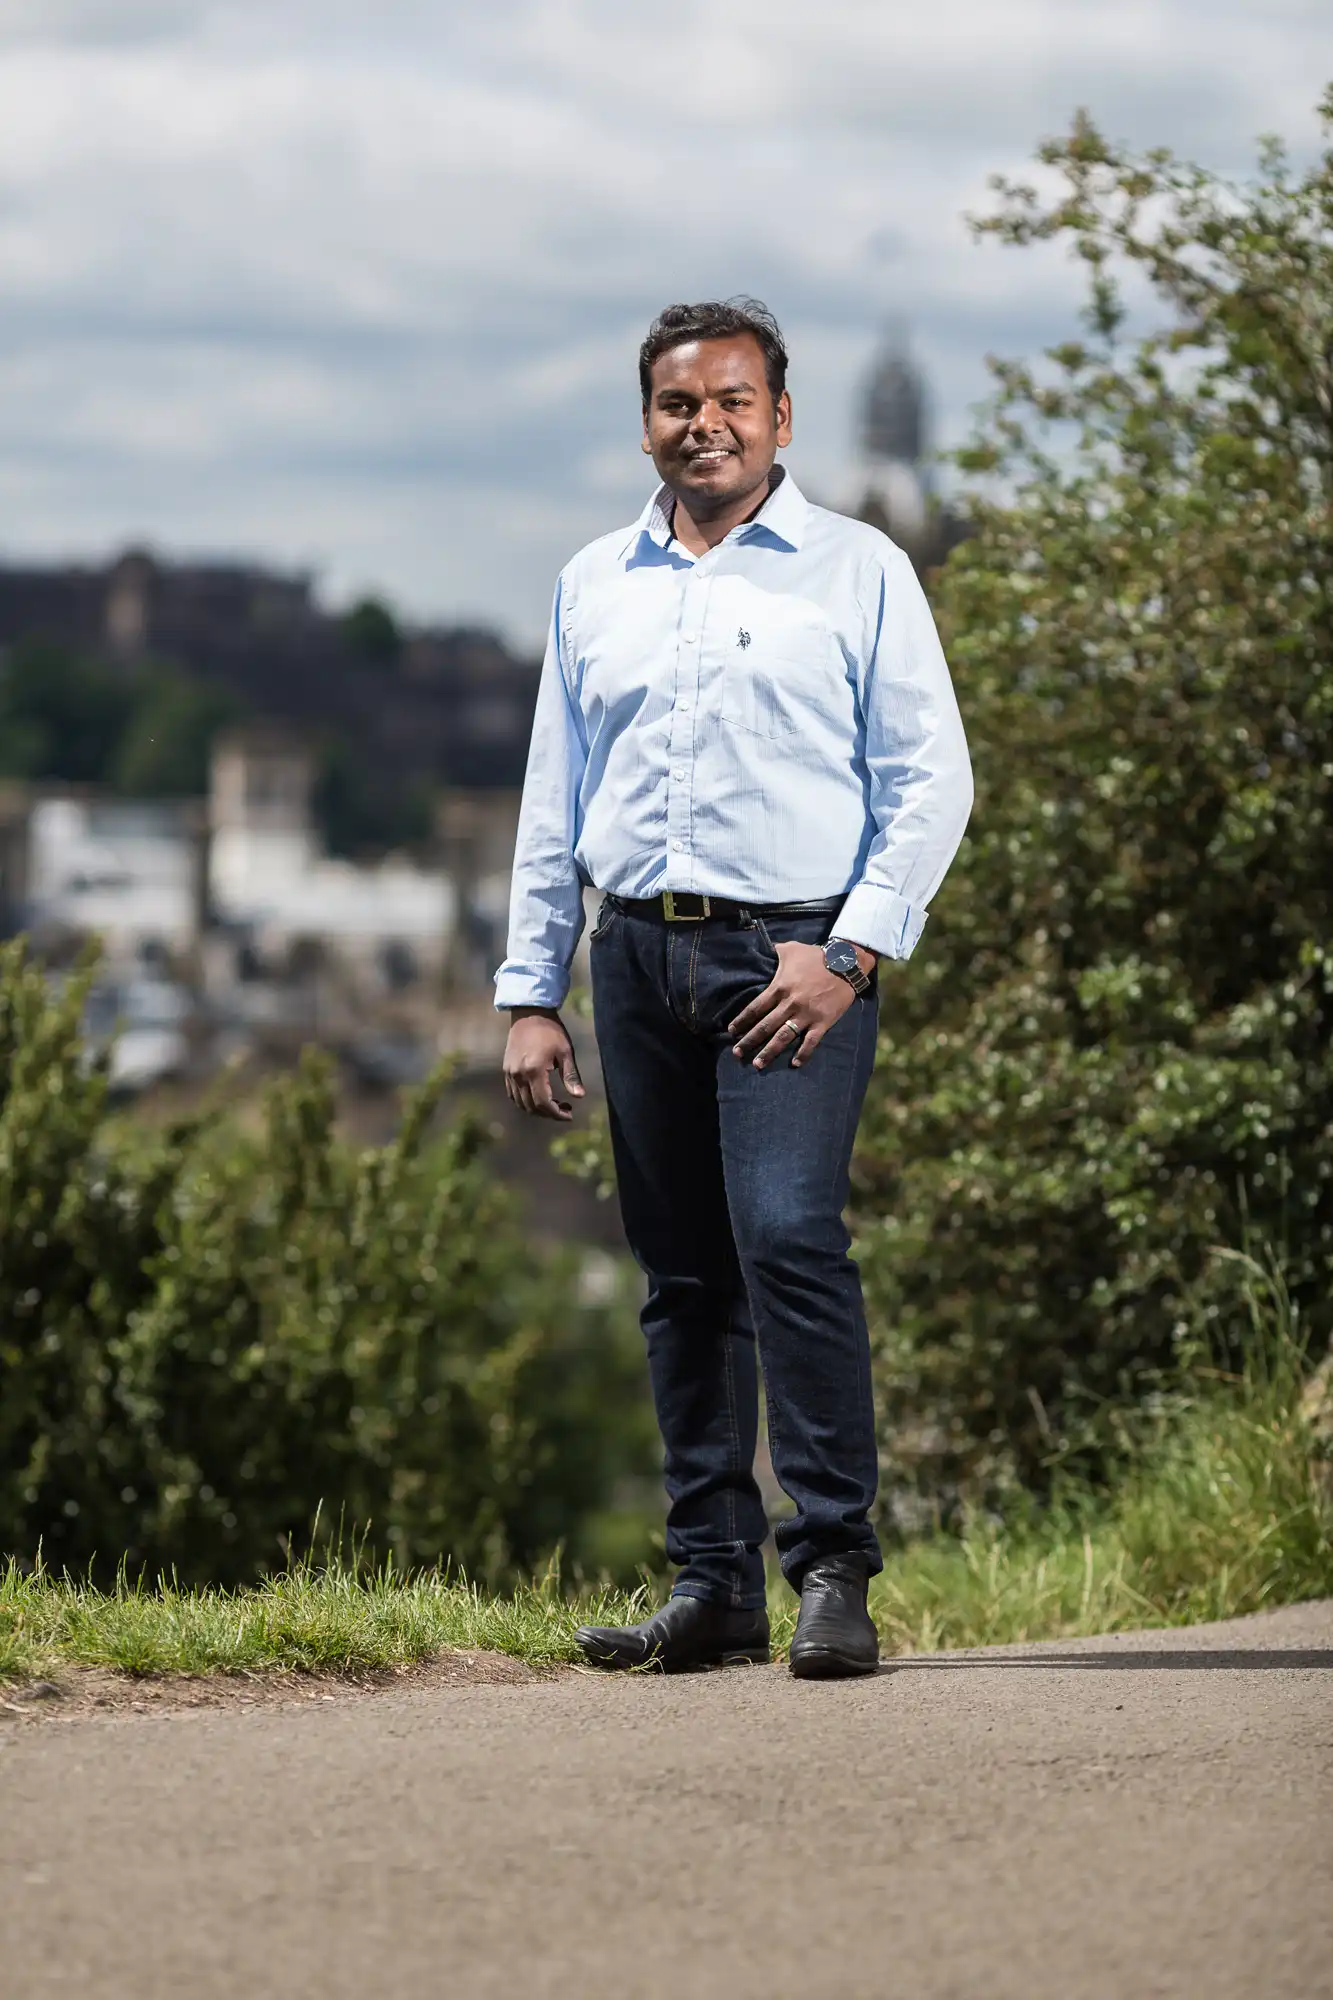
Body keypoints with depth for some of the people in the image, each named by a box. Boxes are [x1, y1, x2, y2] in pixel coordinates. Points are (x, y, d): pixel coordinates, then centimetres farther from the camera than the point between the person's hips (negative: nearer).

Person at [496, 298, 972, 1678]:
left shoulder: (857, 572, 4)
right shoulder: (595, 586, 16)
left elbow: (930, 781, 1)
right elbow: (553, 803, 19)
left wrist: (852, 952, -10)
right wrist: (530, 994, 12)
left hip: (793, 954, -4)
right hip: (639, 953, 4)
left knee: (788, 1235, -19)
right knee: (681, 1276, 4)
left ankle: (834, 1568, -15)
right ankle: (713, 1585, 8)